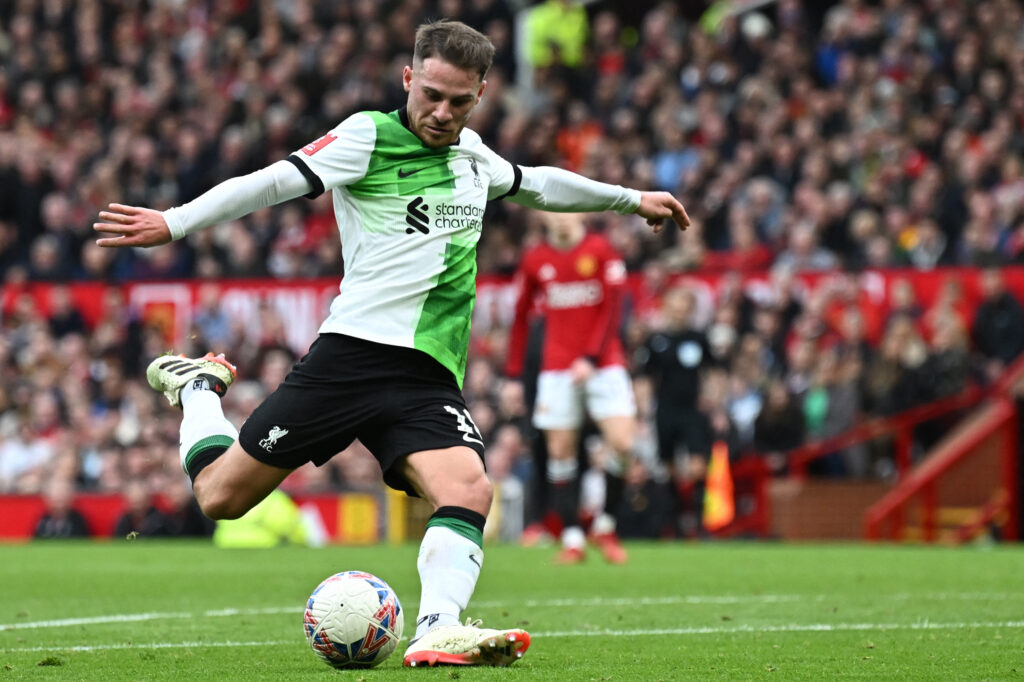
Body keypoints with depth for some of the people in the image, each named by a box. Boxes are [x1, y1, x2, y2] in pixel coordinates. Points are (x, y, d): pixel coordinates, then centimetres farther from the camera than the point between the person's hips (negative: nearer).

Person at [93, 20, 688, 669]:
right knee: (221, 495, 1)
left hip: (430, 379, 4)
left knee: (469, 492, -25)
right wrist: (174, 222, -23)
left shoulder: (472, 153, 17)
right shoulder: (369, 135, -3)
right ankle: (198, 387, 31)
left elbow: (536, 183, 38)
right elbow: (276, 182, -13)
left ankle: (437, 630, -36)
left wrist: (630, 199, 46)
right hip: (351, 353, -4)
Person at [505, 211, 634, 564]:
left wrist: (591, 359, -15)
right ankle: (572, 538, 3)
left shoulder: (601, 251, -1)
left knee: (622, 442, -14)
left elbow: (612, 310, -5)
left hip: (602, 363, -2)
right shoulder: (535, 260, 5)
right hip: (557, 369, 2)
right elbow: (521, 317, 12)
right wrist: (513, 373, 8)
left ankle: (605, 526, 4)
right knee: (560, 451, -3)